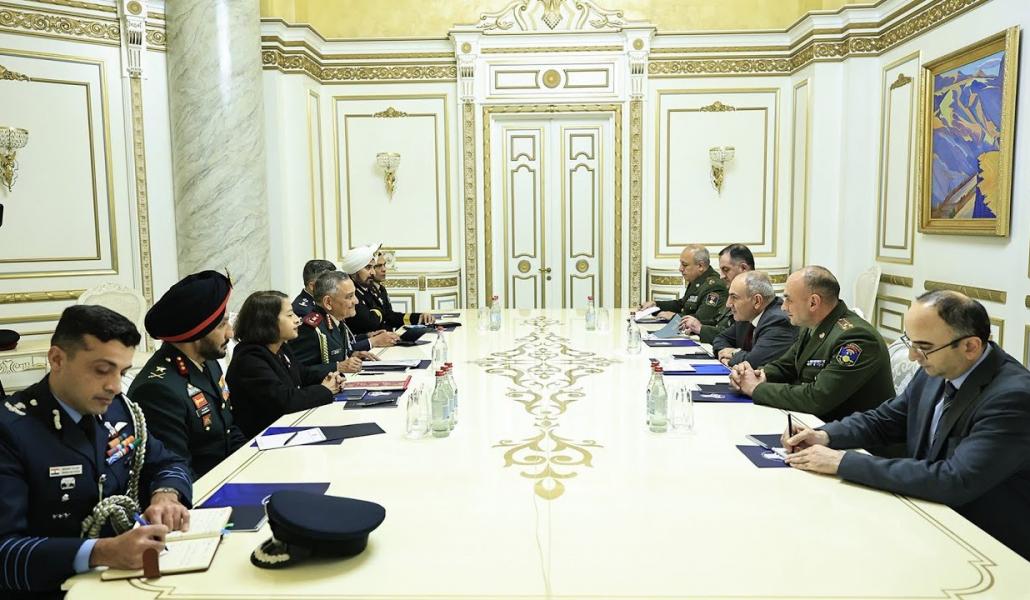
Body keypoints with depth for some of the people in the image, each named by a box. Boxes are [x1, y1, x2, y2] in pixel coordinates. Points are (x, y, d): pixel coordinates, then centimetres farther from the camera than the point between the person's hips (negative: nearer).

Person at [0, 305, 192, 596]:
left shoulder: (118, 408, 2)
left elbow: (167, 464, 12)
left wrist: (165, 496, -10)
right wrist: (101, 553, -33)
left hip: (125, 573, 6)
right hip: (54, 588, -6)